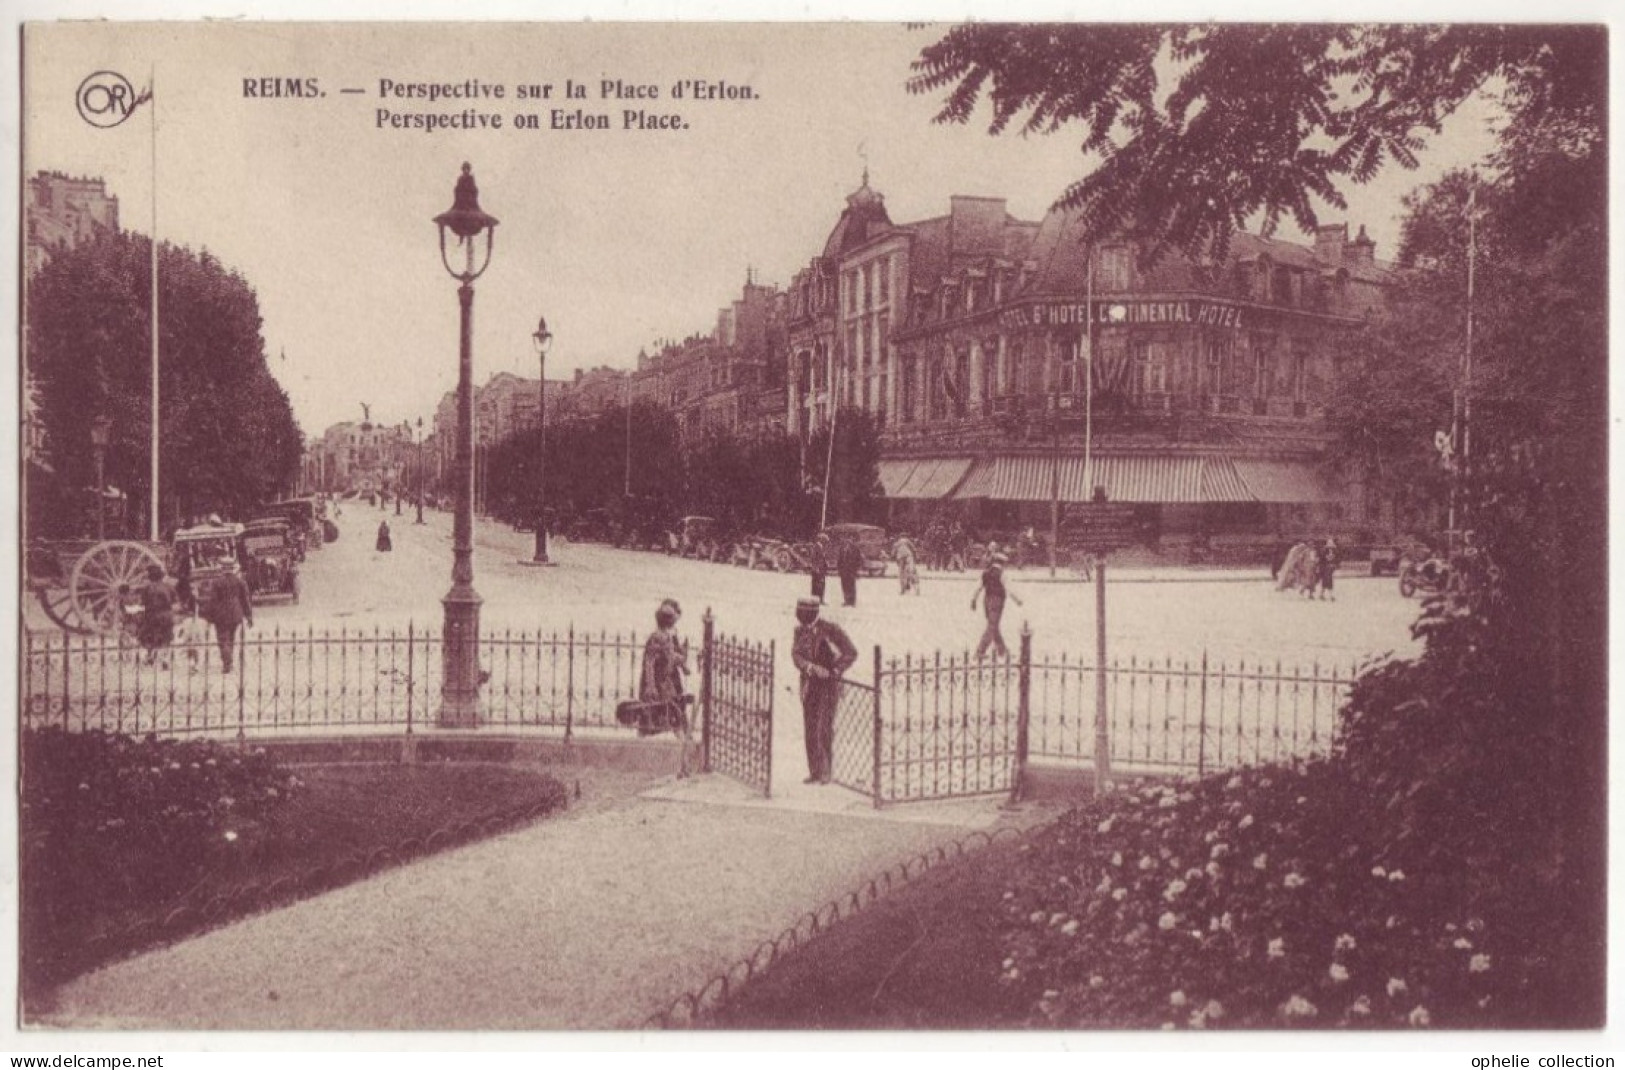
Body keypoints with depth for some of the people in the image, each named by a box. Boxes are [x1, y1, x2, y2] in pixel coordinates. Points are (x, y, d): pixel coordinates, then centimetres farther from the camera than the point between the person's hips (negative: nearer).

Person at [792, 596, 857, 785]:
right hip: (809, 684, 5)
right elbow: (796, 654, -5)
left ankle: (827, 771, -1)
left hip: (828, 685, -5)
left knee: (825, 728, -10)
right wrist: (811, 667, -24)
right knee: (810, 730, 5)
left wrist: (834, 671, -15)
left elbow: (851, 653, -8)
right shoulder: (800, 631, 4)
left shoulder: (830, 630, -11)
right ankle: (814, 772, 11)